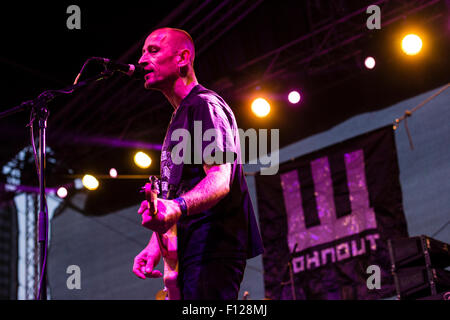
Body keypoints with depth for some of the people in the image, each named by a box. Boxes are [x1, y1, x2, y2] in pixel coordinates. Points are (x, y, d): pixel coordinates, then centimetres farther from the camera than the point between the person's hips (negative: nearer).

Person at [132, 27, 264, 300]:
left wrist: (176, 208, -39)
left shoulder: (204, 106, -7)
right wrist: (156, 244, 15)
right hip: (188, 252, 10)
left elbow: (220, 178, -21)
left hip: (212, 249, -10)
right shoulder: (179, 116, 25)